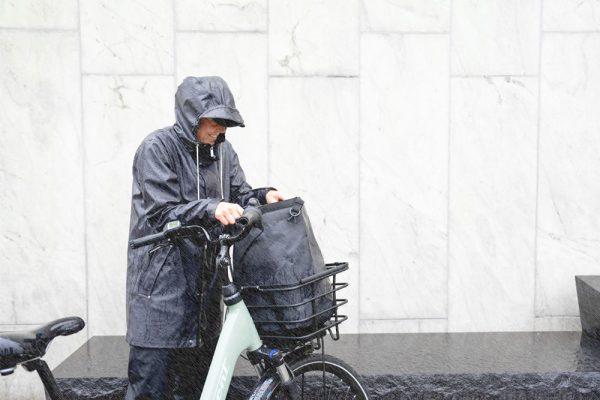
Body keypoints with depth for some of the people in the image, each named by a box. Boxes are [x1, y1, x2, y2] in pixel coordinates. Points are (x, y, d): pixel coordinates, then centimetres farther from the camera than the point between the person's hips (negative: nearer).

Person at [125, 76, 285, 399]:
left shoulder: (221, 150, 10)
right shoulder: (157, 148, -10)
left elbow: (239, 195, 13)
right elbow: (162, 213, -17)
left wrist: (263, 197, -8)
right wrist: (210, 209, -30)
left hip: (204, 279, 7)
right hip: (161, 281, -6)